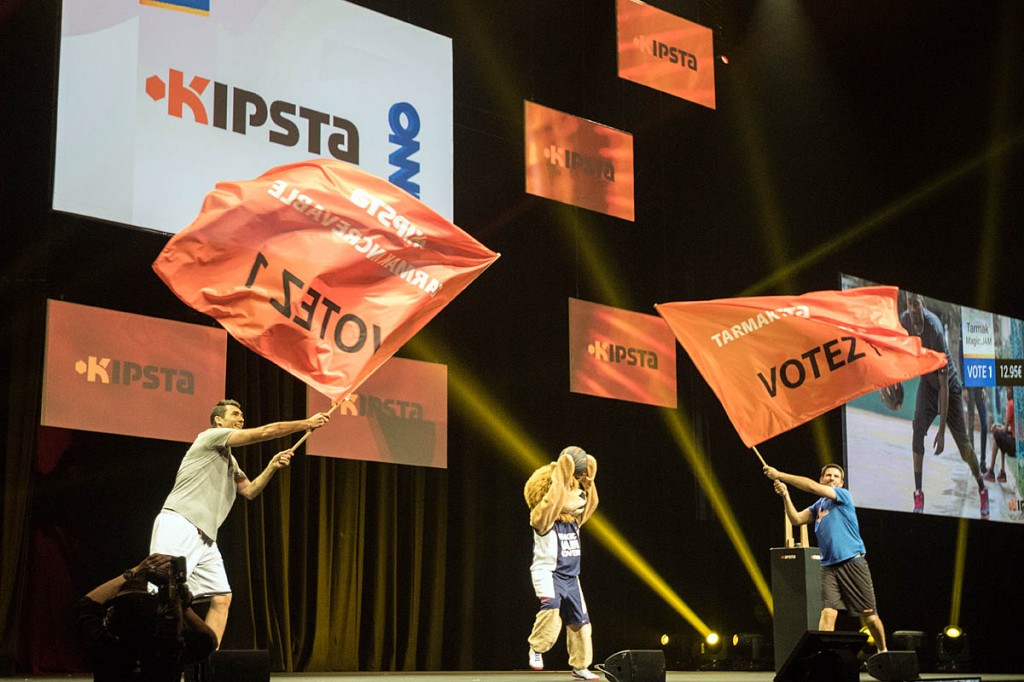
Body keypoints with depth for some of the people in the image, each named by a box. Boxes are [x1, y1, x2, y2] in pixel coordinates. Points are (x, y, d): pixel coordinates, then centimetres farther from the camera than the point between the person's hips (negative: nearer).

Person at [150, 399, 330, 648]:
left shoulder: (230, 461, 27)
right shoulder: (209, 437, 0)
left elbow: (249, 491, 25)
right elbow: (264, 432, -5)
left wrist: (272, 467, 11)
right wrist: (307, 423, 0)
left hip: (205, 538, 9)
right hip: (178, 527, -9)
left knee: (221, 598, 0)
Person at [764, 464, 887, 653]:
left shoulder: (844, 496, 0)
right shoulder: (818, 506, 18)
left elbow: (812, 486, -10)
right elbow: (796, 519, 7)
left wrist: (780, 475, -8)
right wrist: (785, 495, -4)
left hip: (853, 563, -4)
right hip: (829, 567, 4)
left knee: (869, 616, 0)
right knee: (828, 612, -14)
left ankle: (883, 651, 20)